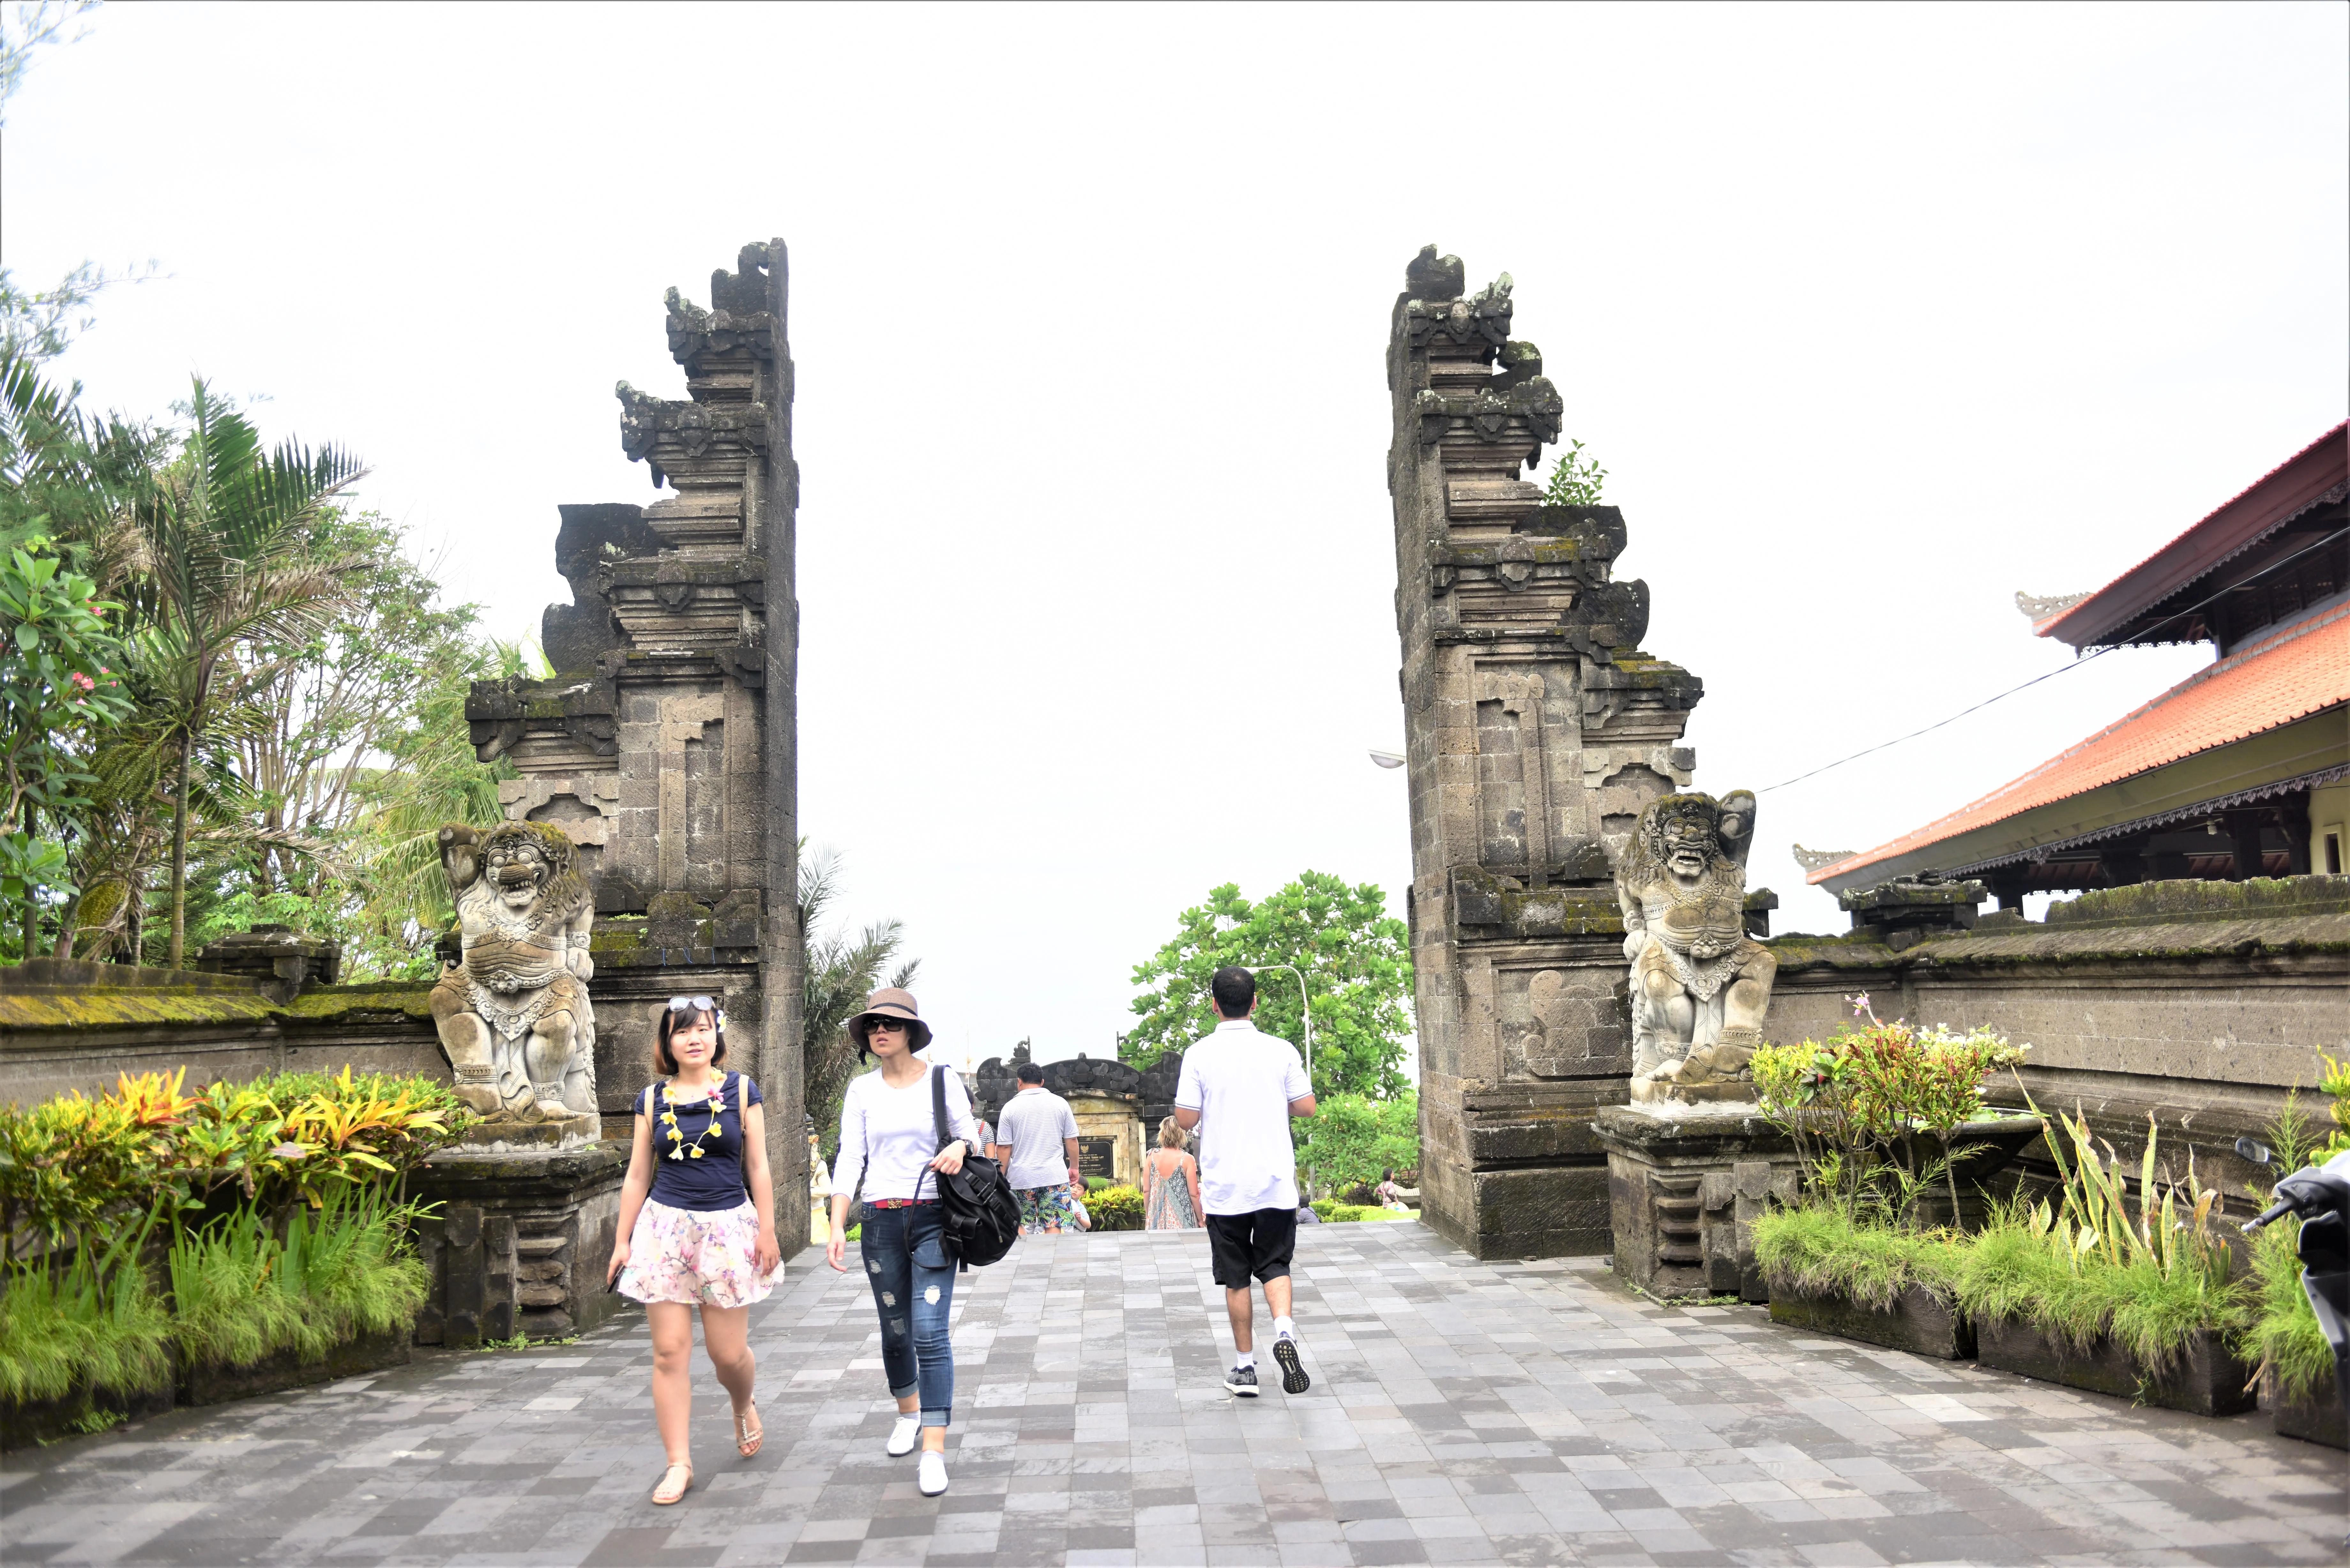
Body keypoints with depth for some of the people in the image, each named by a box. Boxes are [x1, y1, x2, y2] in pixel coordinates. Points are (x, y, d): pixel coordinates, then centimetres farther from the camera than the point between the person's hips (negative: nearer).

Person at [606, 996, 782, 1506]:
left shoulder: (740, 1091, 2)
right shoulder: (653, 1099, 6)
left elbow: (758, 1167, 3)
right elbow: (637, 1176, 11)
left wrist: (767, 1231, -2)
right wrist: (622, 1241, 9)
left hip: (727, 1226, -1)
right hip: (665, 1228, 1)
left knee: (728, 1352, 1)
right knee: (670, 1351, -1)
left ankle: (744, 1407, 35)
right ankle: (679, 1463, 10)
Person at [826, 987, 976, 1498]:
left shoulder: (943, 1080, -1)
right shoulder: (862, 1090, 5)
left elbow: (971, 1135, 5)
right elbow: (850, 1159, 1)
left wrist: (959, 1147, -19)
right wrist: (837, 1225, -9)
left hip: (933, 1219, -3)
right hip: (880, 1221, 3)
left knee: (931, 1334, -11)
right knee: (895, 1331, 14)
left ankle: (934, 1451, -8)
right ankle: (908, 1412, 40)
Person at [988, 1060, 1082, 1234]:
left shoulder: (1010, 1107, 0)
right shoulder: (1060, 1103, 4)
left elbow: (1004, 1148, -1)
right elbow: (1072, 1140, 7)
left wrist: (1001, 1178, 6)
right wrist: (1074, 1168, 18)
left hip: (1021, 1177, 0)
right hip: (1055, 1175, 0)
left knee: (1021, 1227, 9)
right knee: (1054, 1228, -1)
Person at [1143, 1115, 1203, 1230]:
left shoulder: (1152, 1158, -1)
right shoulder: (1187, 1160, -9)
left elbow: (1146, 1191, 4)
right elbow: (1194, 1194, -7)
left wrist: (1148, 1216, 17)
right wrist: (1200, 1220, 4)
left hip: (1157, 1221, 3)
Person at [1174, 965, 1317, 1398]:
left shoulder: (1199, 1055, -7)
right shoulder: (1281, 1050, -2)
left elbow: (1185, 1119, -8)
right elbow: (1306, 1107, 2)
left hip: (1224, 1186, -1)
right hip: (1276, 1183, 1)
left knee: (1236, 1279, 10)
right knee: (1275, 1266, 12)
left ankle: (1245, 1367, 16)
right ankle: (1284, 1330, -14)